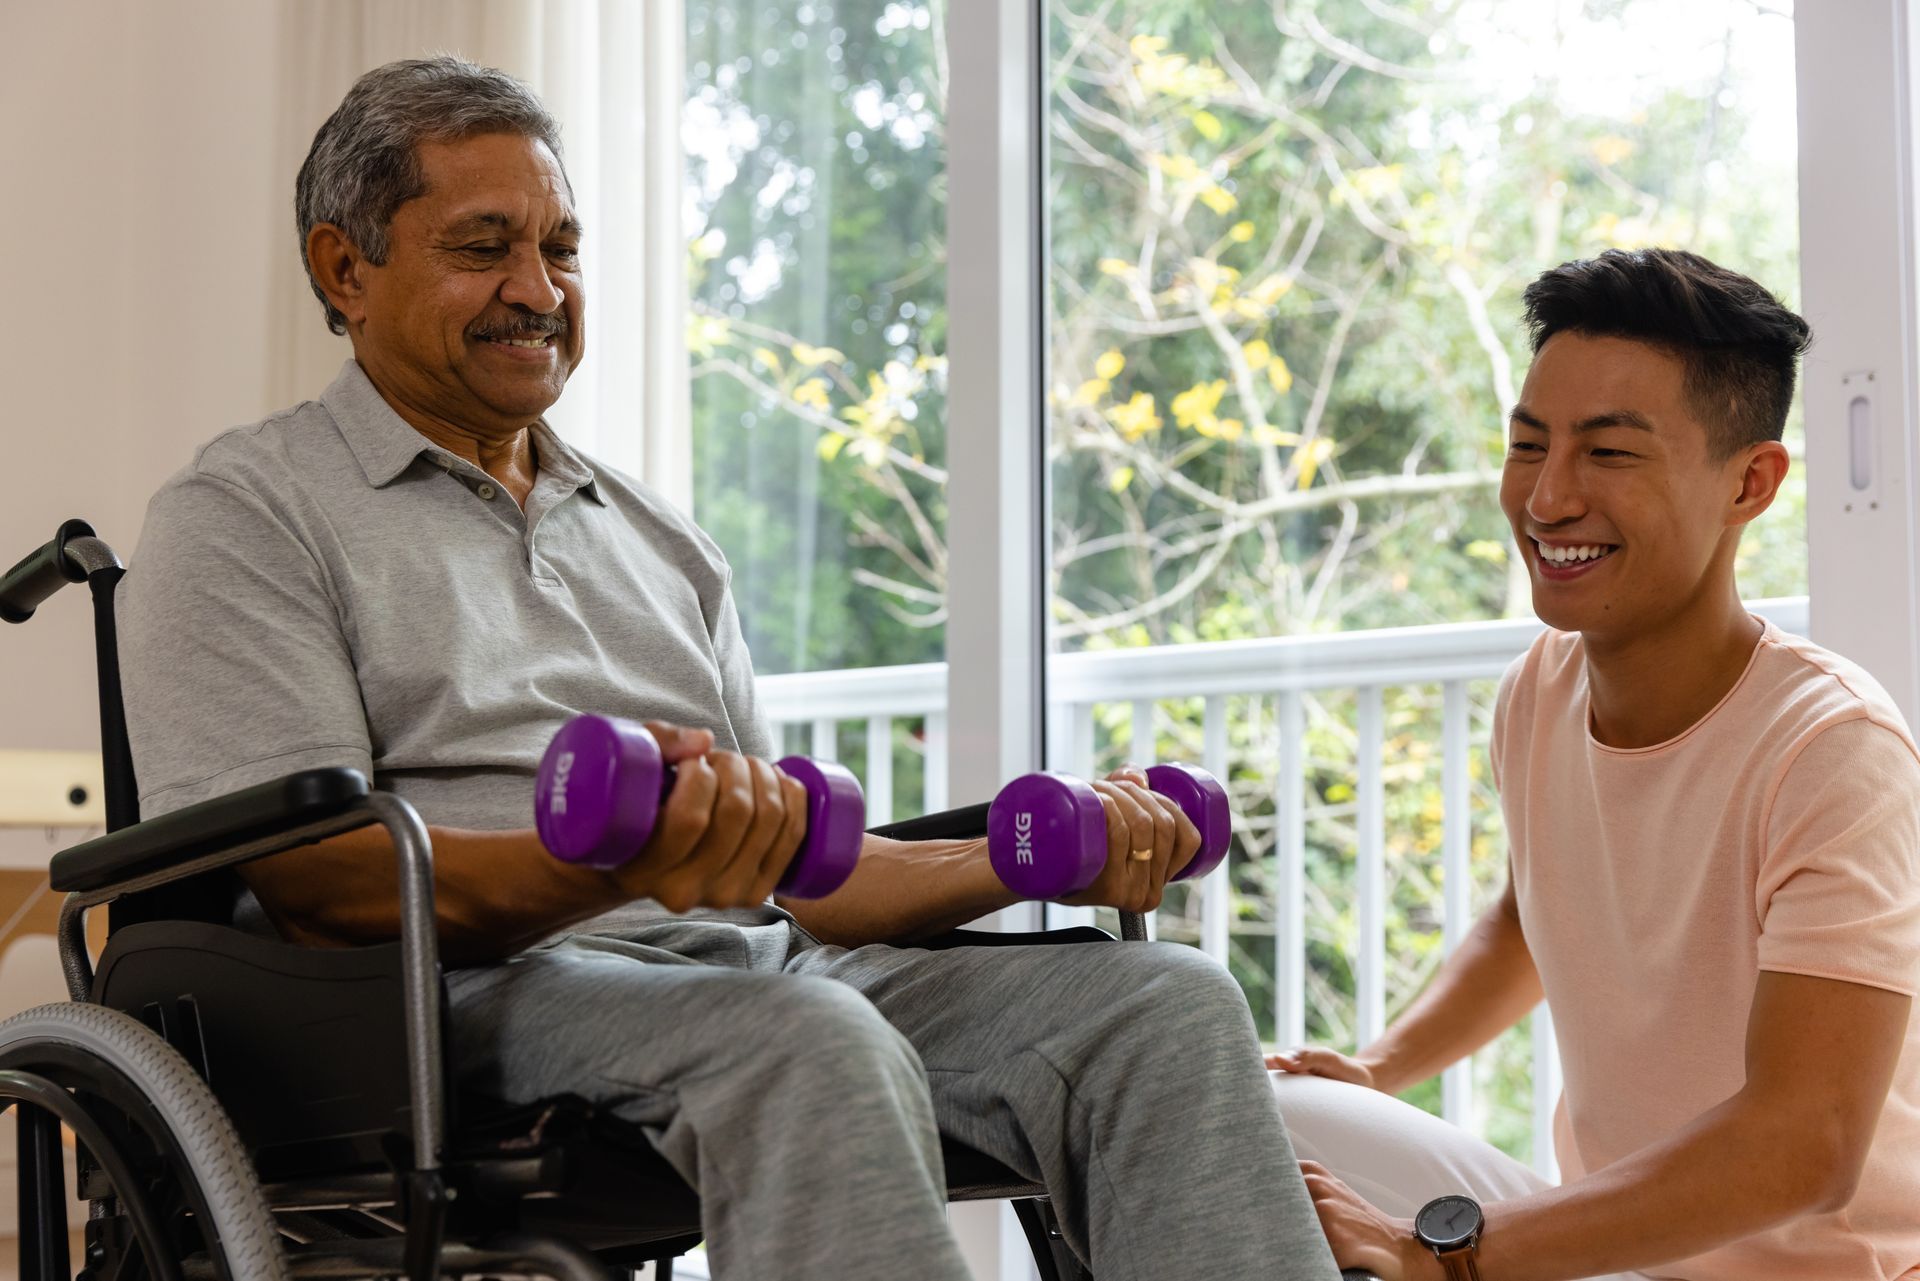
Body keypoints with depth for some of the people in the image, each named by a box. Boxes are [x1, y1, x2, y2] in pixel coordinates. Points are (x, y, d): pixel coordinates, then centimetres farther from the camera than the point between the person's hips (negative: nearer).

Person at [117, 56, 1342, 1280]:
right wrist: (611, 865, -26)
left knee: (1170, 1003, -17)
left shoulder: (658, 539, 28)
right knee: (813, 1046, -38)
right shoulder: (251, 513, 7)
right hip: (482, 985, -6)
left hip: (754, 962, 7)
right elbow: (307, 880, -8)